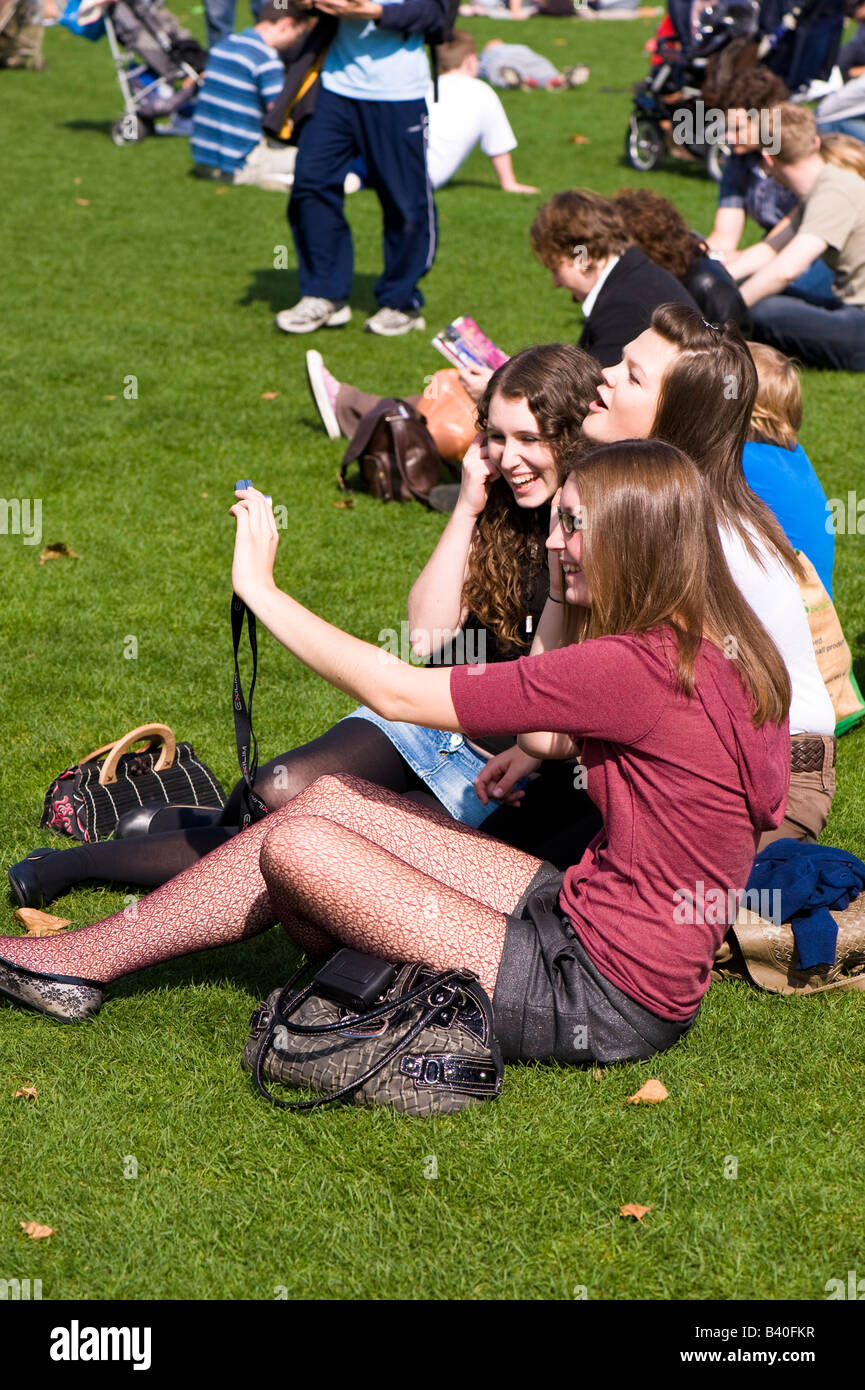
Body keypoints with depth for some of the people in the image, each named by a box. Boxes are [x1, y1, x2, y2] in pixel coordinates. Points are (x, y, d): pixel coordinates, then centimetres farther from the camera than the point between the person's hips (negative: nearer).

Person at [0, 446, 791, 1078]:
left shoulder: (636, 670, -24)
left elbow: (394, 692, -17)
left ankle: (91, 961, 16)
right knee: (333, 798, 6)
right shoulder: (722, 652, 3)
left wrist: (257, 585, -7)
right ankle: (95, 950, 15)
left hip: (601, 1002, -9)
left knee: (298, 845, -7)